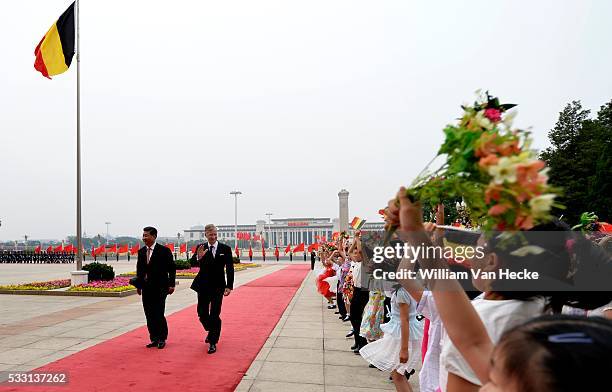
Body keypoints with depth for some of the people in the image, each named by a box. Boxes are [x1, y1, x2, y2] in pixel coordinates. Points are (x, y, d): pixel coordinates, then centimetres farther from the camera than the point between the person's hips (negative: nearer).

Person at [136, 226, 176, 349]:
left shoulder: (164, 251, -7)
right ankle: (154, 339, 20)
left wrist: (171, 284, -8)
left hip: (160, 288, -5)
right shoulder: (141, 251, 10)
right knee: (149, 315, 9)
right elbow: (139, 269, 17)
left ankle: (162, 339, 11)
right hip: (146, 288, 6)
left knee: (159, 315, -5)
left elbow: (172, 268, -4)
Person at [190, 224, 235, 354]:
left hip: (218, 286, -3)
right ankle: (211, 331, 39)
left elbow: (230, 269, -4)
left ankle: (213, 342, 9)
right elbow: (192, 262, -12)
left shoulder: (225, 249, -5)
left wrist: (229, 286, -10)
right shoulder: (201, 248, 0)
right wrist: (198, 258, -34)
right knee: (202, 313, 11)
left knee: (215, 315, -2)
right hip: (203, 286, 3)